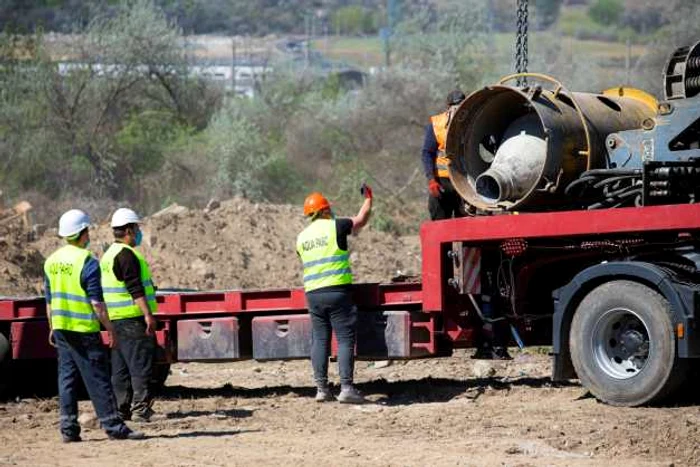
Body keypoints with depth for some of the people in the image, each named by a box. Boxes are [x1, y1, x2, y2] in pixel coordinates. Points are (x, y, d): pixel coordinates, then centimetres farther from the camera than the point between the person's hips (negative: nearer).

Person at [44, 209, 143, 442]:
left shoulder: (51, 261, 7)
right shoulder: (87, 261, -14)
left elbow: (49, 300, 14)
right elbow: (97, 302, -15)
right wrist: (110, 329, -10)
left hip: (61, 327, 7)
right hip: (85, 329, -7)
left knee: (67, 377, 9)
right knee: (97, 379, -3)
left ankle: (68, 428, 7)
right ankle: (113, 426, -1)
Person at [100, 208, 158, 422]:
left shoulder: (110, 254, 18)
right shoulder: (126, 254, -14)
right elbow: (135, 288, -22)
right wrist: (148, 314, -24)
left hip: (116, 318, 10)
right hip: (132, 317, -10)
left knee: (120, 368, 11)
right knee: (141, 365, -8)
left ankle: (121, 409, 13)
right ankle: (140, 409, -11)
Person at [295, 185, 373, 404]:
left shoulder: (301, 237, 13)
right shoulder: (335, 226, -3)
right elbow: (361, 220, 10)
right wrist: (368, 199, 27)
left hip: (312, 293, 5)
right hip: (337, 291, -5)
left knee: (319, 340, 9)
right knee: (345, 340, -3)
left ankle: (321, 388, 8)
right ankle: (346, 388, -8)